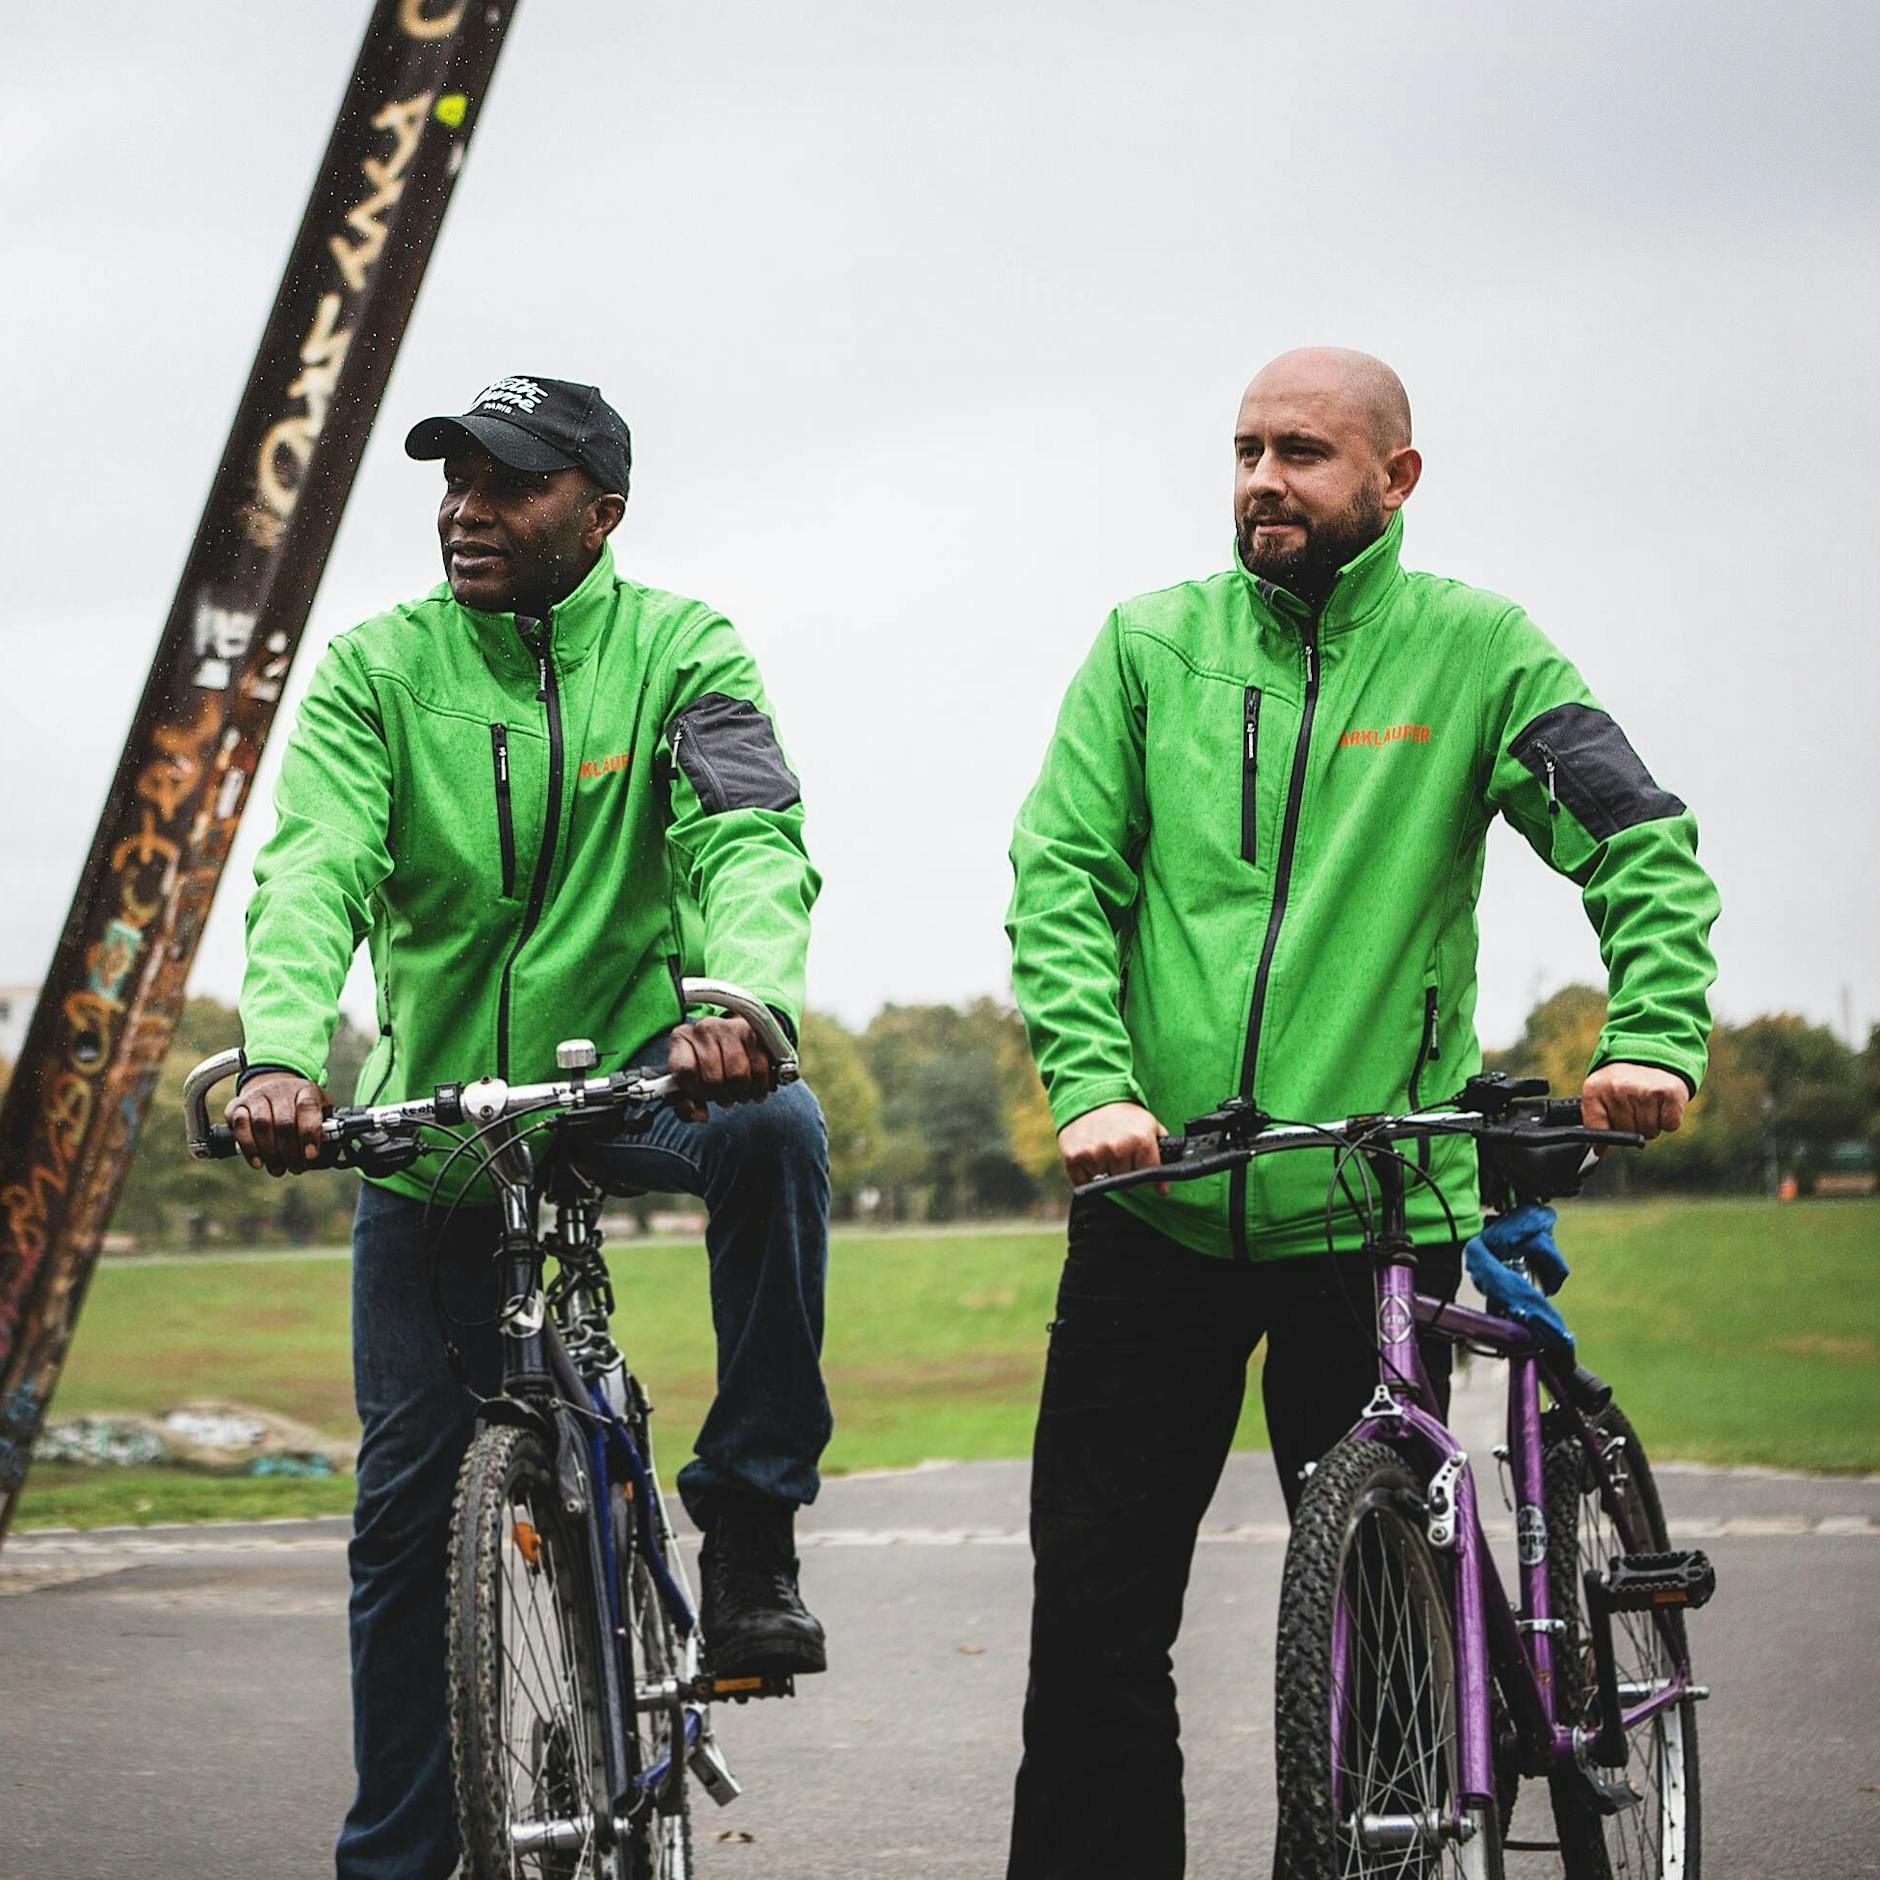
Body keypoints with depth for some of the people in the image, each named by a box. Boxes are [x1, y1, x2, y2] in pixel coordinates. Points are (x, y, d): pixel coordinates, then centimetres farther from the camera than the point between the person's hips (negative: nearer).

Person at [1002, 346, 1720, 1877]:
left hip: (1378, 1212, -1)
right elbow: (1059, 879, 0)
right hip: (1157, 1208, 1)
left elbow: (1642, 845, -3)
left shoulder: (1473, 649, 3)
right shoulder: (1151, 647, 7)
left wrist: (1654, 1036, -20)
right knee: (1097, 1609, 3)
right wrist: (1095, 1083, -15)